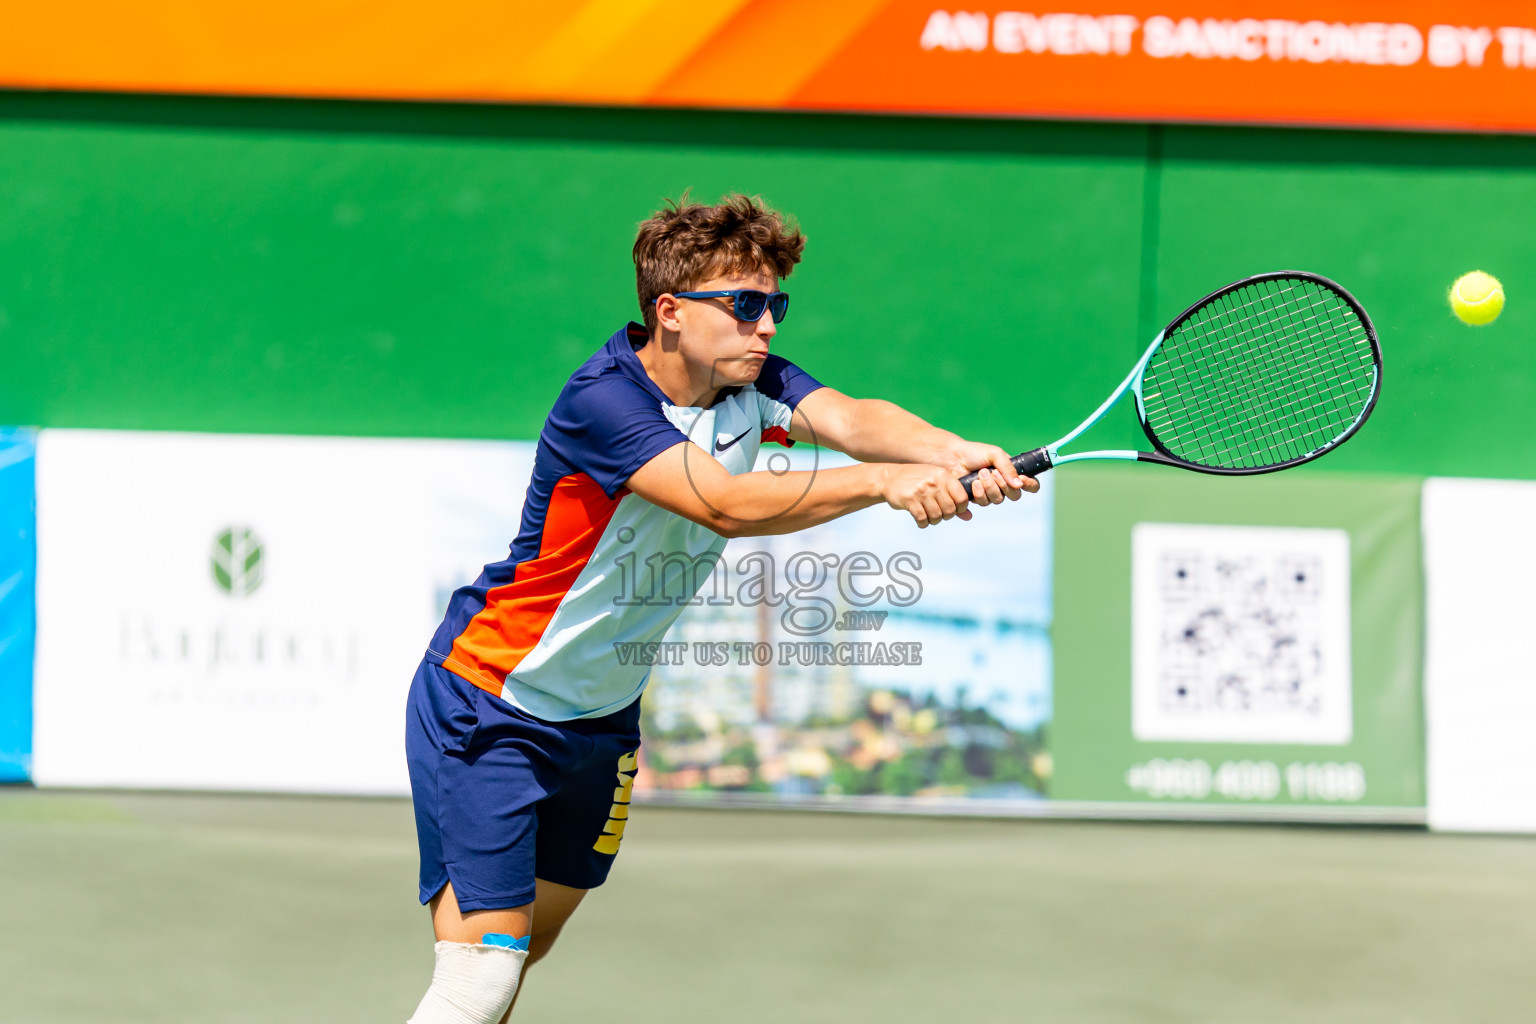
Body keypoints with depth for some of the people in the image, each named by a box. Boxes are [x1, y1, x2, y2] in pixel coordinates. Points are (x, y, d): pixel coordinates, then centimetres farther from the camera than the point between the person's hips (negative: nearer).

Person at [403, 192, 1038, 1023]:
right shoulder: (602, 400, -26)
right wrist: (886, 481, -48)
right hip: (485, 704, -8)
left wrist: (958, 455, -43)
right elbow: (726, 504, -38)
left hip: (600, 712, 8)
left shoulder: (749, 380, -4)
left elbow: (849, 420, -23)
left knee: (527, 945, 18)